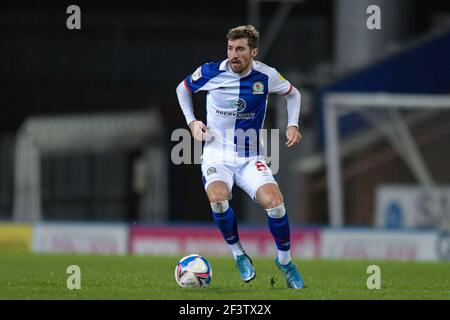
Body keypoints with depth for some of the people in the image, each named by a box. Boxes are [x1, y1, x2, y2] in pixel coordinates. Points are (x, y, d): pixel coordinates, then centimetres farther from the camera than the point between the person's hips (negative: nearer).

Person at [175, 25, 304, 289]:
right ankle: (238, 254, -7)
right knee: (218, 198, -33)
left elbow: (293, 94, 15)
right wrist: (192, 122, 1)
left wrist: (293, 125, 1)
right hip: (217, 155, -1)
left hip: (250, 158, 1)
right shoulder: (210, 73, -9)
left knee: (275, 202, -24)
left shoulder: (266, 76, -7)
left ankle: (285, 260, 4)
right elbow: (183, 89, 12)